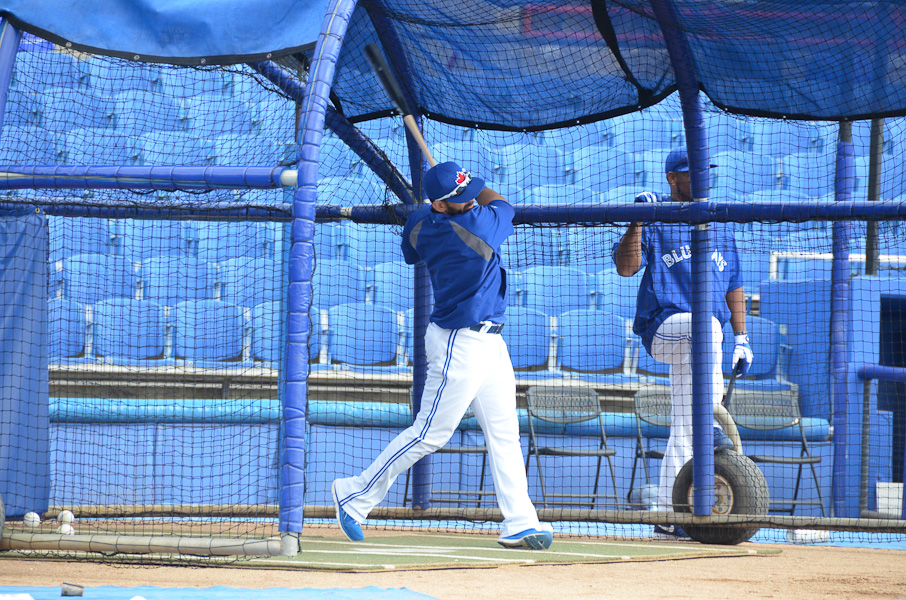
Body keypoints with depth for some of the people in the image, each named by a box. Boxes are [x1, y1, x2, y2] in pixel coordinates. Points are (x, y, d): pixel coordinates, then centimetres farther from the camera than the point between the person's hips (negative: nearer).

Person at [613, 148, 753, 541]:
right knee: (705, 326, -39)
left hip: (700, 345, 6)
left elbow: (733, 284, 23)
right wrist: (638, 220, -23)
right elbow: (625, 267, -11)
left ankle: (669, 516, 6)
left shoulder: (718, 225, 19)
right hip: (662, 327, -6)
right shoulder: (655, 220, 4)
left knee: (683, 431, 4)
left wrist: (741, 338, 15)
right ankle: (712, 426, -43)